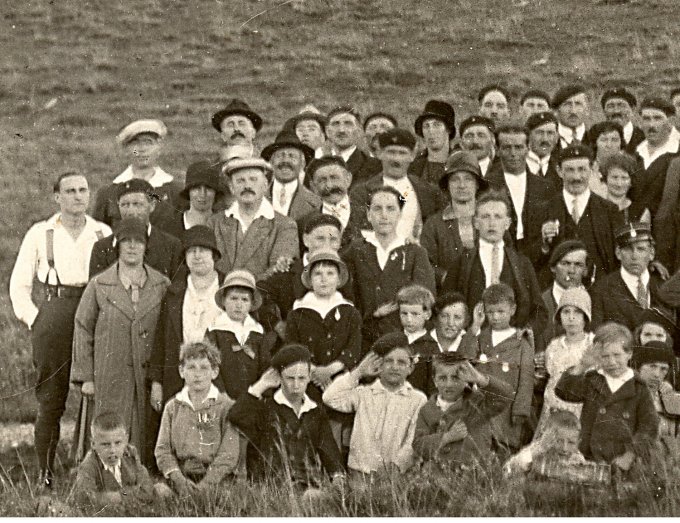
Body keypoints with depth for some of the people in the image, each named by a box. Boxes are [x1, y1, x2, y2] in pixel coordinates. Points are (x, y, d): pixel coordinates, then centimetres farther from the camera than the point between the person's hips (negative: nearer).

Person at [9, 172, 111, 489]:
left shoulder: (104, 234, 9)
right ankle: (45, 473, 5)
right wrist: (32, 318, -1)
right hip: (54, 316, -1)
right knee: (50, 400, -1)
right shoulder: (40, 233, 7)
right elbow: (19, 284, 9)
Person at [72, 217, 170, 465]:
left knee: (146, 442, 2)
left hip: (150, 377, 1)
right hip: (111, 378, -1)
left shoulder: (162, 285, 6)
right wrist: (85, 377, 1)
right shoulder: (99, 285, 3)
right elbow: (82, 330, 5)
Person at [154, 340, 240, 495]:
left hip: (217, 481, -3)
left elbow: (228, 455, -5)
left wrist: (204, 486, -15)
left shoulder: (226, 406, 3)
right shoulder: (172, 407, 14)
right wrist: (178, 478, -10)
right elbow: (162, 449, 7)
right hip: (182, 478, 3)